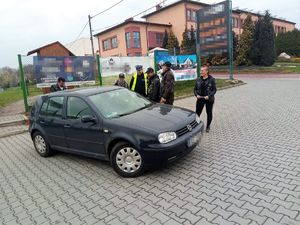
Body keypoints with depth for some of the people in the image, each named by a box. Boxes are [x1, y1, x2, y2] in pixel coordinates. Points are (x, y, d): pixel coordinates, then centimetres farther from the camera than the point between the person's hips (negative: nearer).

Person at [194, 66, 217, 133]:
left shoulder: (211, 79, -6)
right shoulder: (198, 79, 4)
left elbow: (214, 90, -6)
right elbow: (195, 89, 9)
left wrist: (209, 96, -20)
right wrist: (196, 95, -10)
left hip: (209, 99, -2)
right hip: (200, 99, 2)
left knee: (209, 113, 10)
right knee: (197, 112, -1)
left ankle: (208, 126, 27)